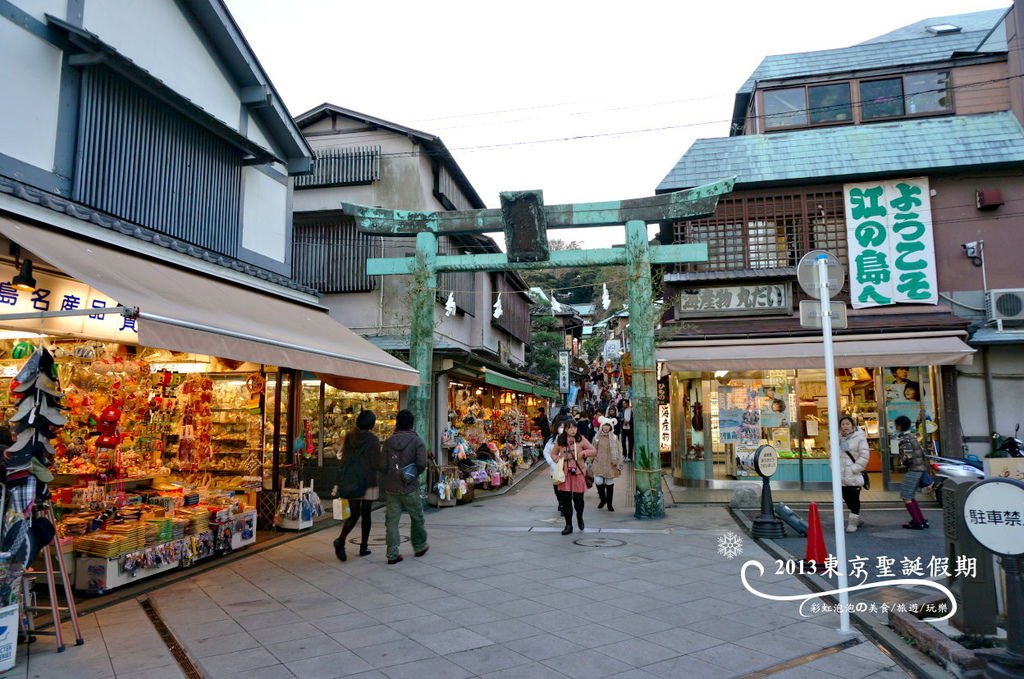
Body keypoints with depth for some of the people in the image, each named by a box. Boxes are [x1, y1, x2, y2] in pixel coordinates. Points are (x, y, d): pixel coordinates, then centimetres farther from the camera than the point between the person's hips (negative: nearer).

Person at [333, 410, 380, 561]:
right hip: (368, 482, -4)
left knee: (354, 514, 9)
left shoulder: (349, 437, 2)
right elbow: (376, 463, -12)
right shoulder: (373, 439, -12)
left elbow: (344, 459, 8)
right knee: (366, 514, 10)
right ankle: (363, 547, 16)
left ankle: (341, 540, -15)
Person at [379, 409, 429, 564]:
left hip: (390, 488, 2)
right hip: (410, 488, -2)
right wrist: (415, 473, 3)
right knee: (417, 518, 17)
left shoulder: (389, 441, -1)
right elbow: (422, 463, -17)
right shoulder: (417, 441, -9)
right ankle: (419, 547, 31)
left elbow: (381, 466, -6)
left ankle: (392, 555, 4)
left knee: (391, 521, 6)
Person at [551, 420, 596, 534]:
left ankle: (579, 517, 33)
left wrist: (585, 452, -16)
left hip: (578, 473, -1)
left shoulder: (581, 440, -1)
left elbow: (594, 451, 3)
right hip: (565, 473, 1)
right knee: (566, 499, 0)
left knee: (578, 498, 2)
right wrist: (558, 460, -5)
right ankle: (568, 525, 11)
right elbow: (553, 454, 15)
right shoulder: (559, 441, 3)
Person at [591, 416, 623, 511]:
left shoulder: (614, 438, -4)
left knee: (609, 483, 6)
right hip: (599, 463, 1)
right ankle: (603, 499, 18)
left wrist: (619, 466, -6)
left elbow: (619, 452, -3)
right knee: (598, 481, -10)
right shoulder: (597, 437, 1)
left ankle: (609, 503, 24)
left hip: (610, 464, -1)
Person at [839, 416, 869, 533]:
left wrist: (854, 469, -16)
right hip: (841, 475, 6)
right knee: (847, 498, 14)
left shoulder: (859, 437, -7)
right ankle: (858, 518, 32)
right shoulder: (838, 438, 9)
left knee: (854, 499, -1)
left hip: (854, 475, -6)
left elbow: (864, 456, -12)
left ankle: (853, 522, 8)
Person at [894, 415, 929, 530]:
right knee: (909, 497, 16)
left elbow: (908, 457, -22)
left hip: (912, 470, -9)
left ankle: (917, 522, -2)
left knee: (905, 497, -3)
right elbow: (922, 452, 16)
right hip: (919, 468, 9)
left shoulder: (904, 439, -15)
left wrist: (901, 460, -4)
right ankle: (922, 520, 17)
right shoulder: (911, 436, 13)